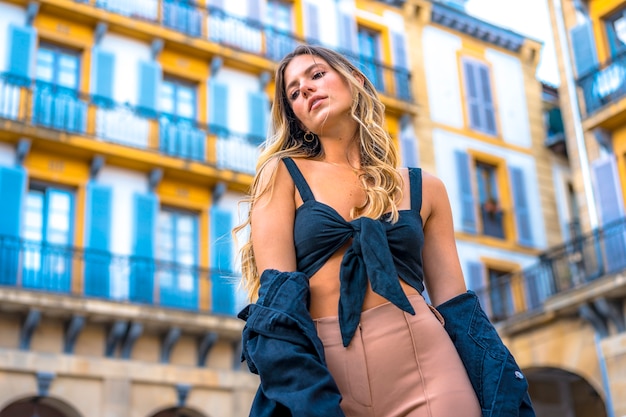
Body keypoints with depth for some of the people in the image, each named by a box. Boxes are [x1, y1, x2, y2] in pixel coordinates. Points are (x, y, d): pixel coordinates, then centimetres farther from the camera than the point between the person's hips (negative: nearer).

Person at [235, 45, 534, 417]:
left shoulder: (424, 188, 11)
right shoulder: (282, 174, 6)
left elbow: (453, 302, 10)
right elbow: (274, 298, -5)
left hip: (428, 371, 1)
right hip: (318, 377, -1)